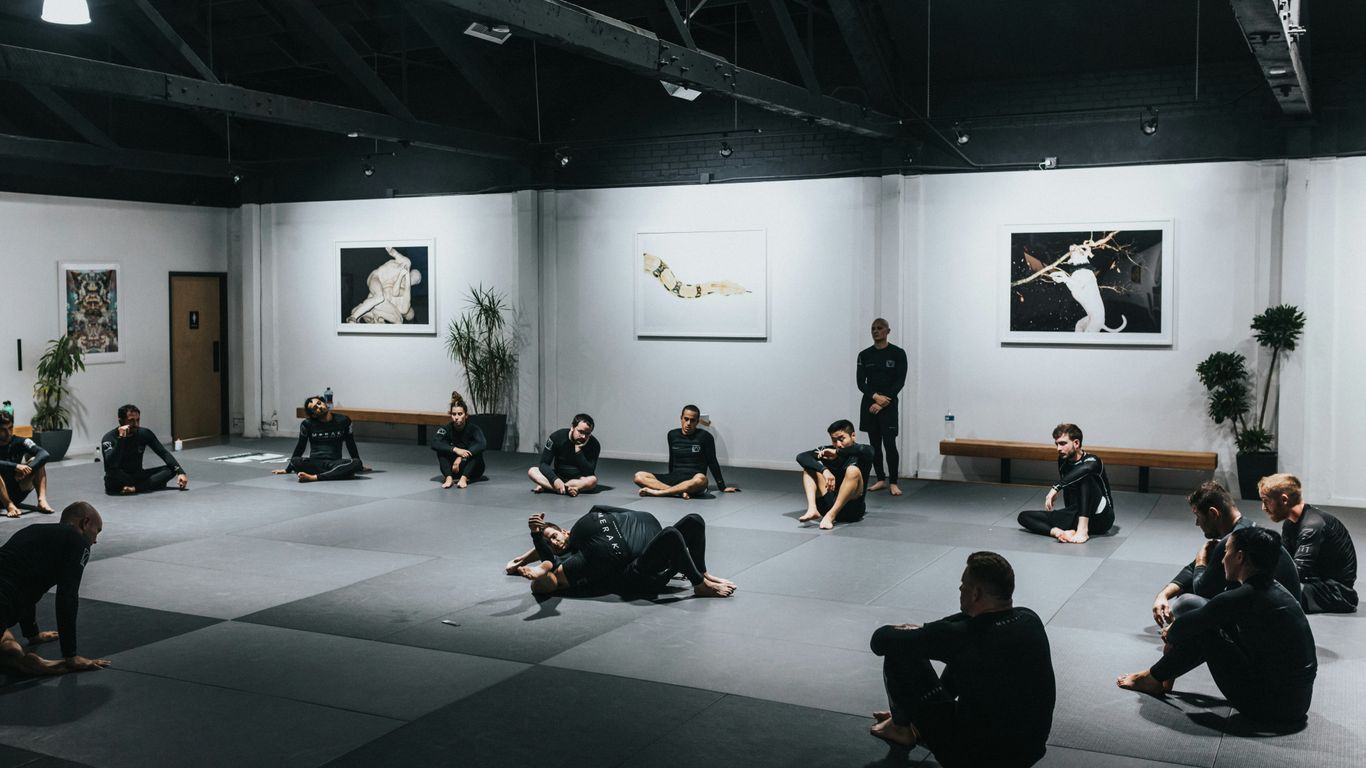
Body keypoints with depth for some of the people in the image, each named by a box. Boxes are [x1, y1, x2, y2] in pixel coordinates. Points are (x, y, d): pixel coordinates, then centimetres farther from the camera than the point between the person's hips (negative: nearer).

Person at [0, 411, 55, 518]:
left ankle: (42, 500, -28)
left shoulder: (20, 442, -2)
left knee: (35, 461, -14)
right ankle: (10, 506, -38)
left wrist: (27, 469, -31)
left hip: (18, 493, 3)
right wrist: (16, 467, -39)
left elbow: (44, 454, -17)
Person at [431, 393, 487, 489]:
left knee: (475, 447, -27)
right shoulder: (446, 428, -11)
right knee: (441, 448, -21)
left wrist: (461, 457, -42)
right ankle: (449, 478, -35)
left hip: (472, 470, -1)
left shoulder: (473, 428, -15)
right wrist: (455, 450, -42)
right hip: (453, 469, 1)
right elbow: (434, 443, -29)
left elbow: (482, 444, -35)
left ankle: (464, 478, -40)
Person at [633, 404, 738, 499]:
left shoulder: (705, 437, -1)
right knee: (639, 476, -18)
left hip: (693, 480, -4)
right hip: (674, 479, 4)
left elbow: (712, 463, 4)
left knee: (700, 479, -42)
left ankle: (658, 492, -34)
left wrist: (722, 487, 5)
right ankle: (680, 491, -32)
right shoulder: (672, 435, 10)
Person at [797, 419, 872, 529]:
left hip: (851, 509, -4)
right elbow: (801, 457, -12)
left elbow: (864, 450, -31)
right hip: (828, 504, 4)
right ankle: (812, 509, -26)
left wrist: (837, 452, -22)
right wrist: (824, 470, -27)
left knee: (853, 470, -27)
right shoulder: (827, 451, 4)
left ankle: (830, 515, -34)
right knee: (809, 467, -5)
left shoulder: (860, 454, -5)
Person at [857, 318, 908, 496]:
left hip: (889, 405, -3)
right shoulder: (864, 355, 6)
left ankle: (893, 483, -1)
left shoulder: (898, 353, -3)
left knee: (889, 445, -10)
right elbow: (860, 382, 1)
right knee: (875, 445, 7)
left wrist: (883, 403, -14)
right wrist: (875, 396, -16)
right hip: (869, 404, 3)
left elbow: (900, 382, -7)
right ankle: (881, 480, 17)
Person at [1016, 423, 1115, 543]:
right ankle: (1059, 532, -35)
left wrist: (1056, 488, -45)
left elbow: (1084, 468, -40)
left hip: (1101, 517, -6)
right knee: (1024, 517, -8)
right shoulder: (1063, 462, 7)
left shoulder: (1093, 461, -14)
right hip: (1076, 517, 6)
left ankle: (1083, 530, -40)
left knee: (1086, 476, -31)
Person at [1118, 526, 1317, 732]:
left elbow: (1183, 627, -6)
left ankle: (1154, 679, 19)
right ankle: (1161, 675, 28)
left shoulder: (1239, 599, -19)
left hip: (1270, 710, -8)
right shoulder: (1276, 591, 8)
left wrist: (1171, 638, 16)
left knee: (1204, 631, 0)